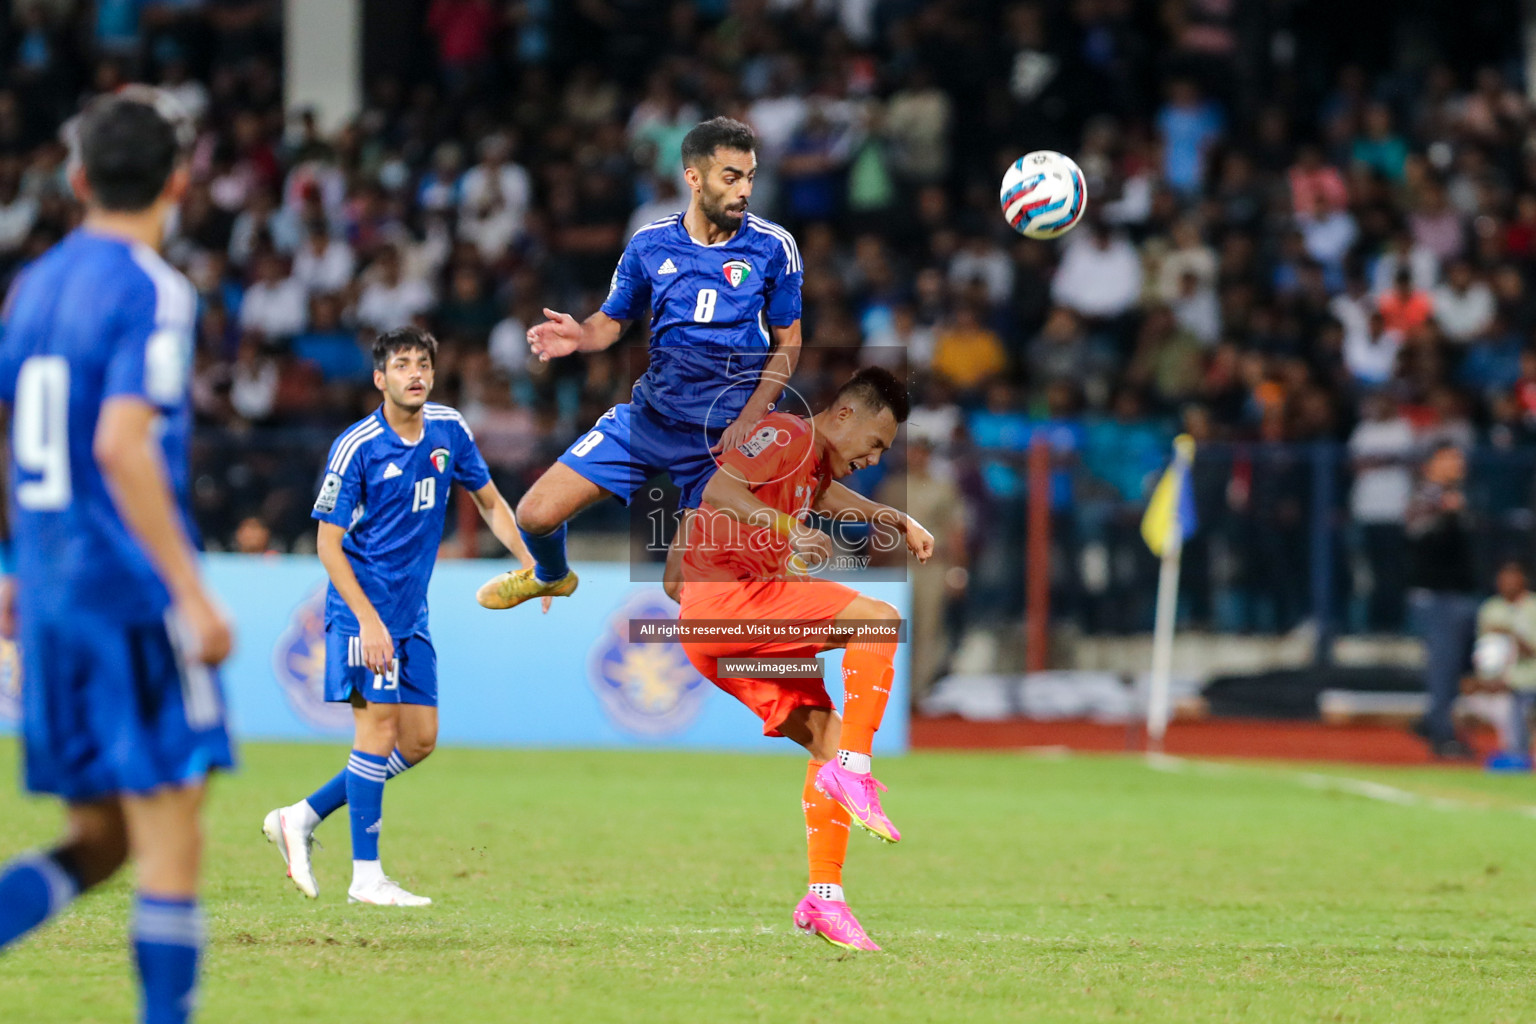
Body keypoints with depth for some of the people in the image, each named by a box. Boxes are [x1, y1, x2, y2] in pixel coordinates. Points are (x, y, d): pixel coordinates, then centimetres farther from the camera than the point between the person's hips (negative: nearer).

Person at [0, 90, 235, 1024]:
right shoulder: (151, 291, -10)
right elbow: (121, 444, -22)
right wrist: (192, 593, -21)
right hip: (133, 596, -7)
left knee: (99, 838, 13)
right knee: (171, 835, -2)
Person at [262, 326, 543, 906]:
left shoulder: (448, 430, 3)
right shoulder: (356, 446, -15)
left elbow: (489, 501, 17)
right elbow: (328, 543, -14)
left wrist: (528, 561, 4)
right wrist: (368, 620, -21)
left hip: (411, 610, 7)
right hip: (363, 604, -7)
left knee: (420, 739, 7)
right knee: (379, 727, -12)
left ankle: (301, 819, 17)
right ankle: (366, 876, -6)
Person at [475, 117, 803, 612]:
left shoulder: (774, 247, -8)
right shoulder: (650, 244, -2)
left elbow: (787, 343, -1)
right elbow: (613, 321, 9)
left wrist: (749, 418, -13)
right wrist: (579, 335, -16)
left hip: (725, 434, -3)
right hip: (650, 417, 3)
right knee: (536, 514, -5)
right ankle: (551, 576, 33)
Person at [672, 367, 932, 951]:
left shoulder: (817, 461, 23)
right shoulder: (786, 435, -8)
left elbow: (825, 494, 47)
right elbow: (717, 490, -23)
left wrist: (899, 521, 36)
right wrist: (786, 529, -31)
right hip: (726, 594, -10)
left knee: (830, 739, 4)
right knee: (879, 621, -18)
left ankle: (825, 897, 1)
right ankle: (852, 772, -24)